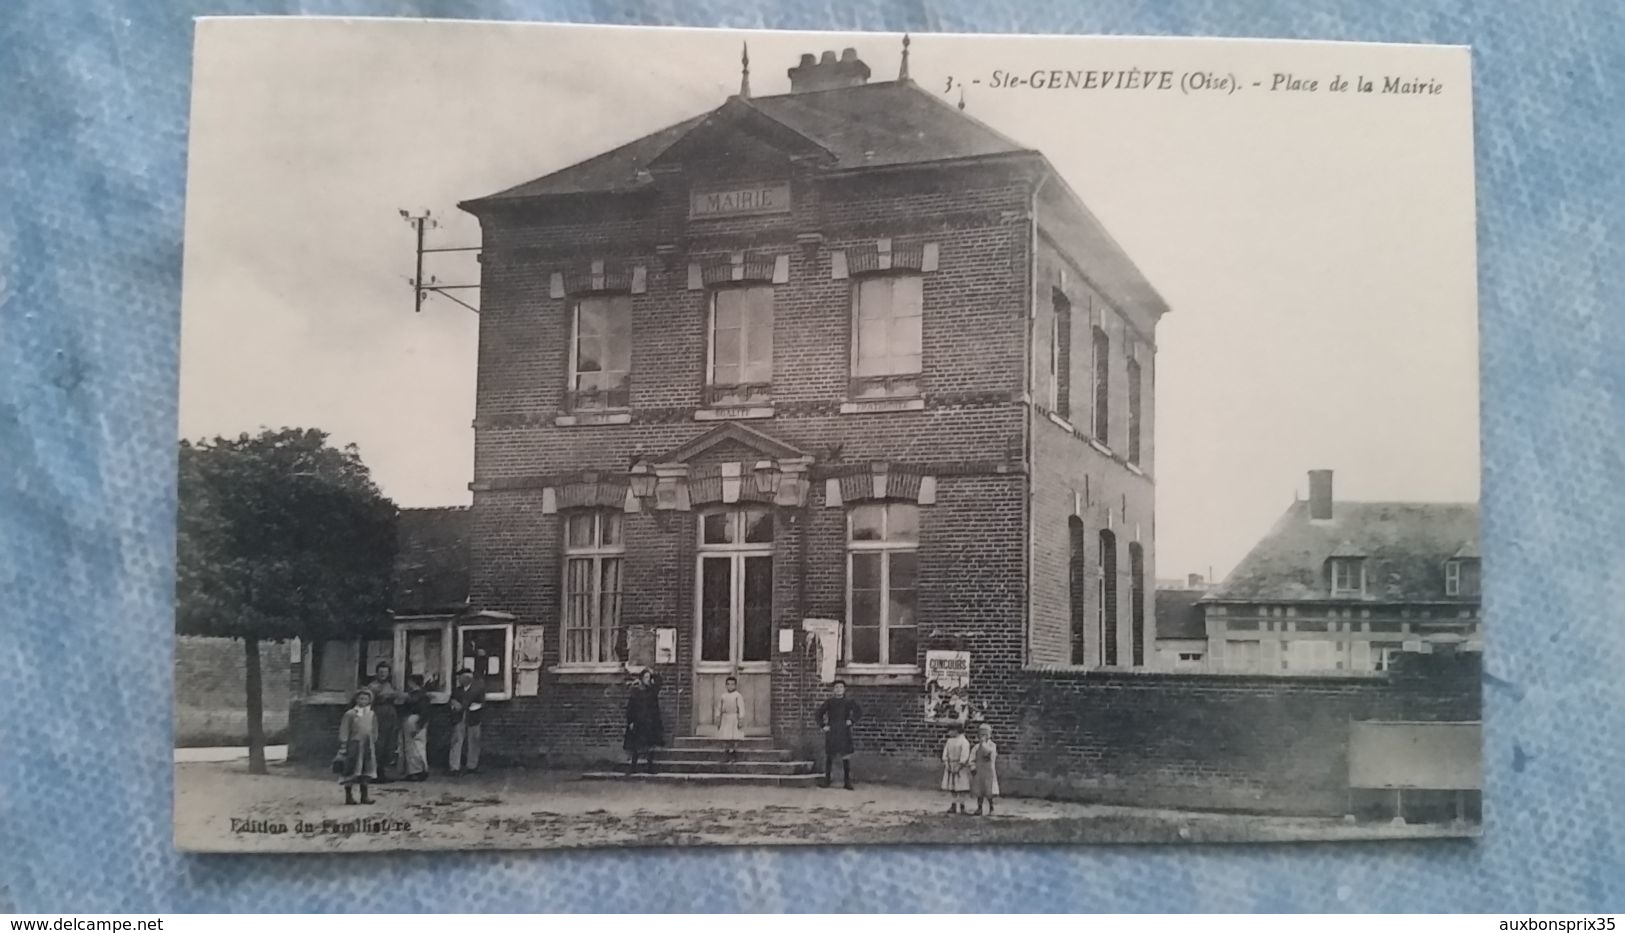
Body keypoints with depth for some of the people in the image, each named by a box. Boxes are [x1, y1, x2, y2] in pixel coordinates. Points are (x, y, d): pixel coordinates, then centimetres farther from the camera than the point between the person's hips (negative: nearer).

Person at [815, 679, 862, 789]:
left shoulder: (849, 702, 5)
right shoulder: (829, 702, 5)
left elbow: (859, 711, 8)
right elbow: (819, 713, 9)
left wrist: (852, 721, -3)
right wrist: (823, 726, -2)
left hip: (844, 733, 0)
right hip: (831, 733, 0)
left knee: (846, 758, -1)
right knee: (829, 757, 5)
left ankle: (847, 782, 4)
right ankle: (827, 779, 16)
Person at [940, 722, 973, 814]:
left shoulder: (964, 742, -10)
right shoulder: (949, 741, 10)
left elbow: (964, 756, -14)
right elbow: (945, 753, 9)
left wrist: (958, 767, -17)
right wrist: (946, 764, -5)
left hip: (960, 766, -6)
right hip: (950, 766, 6)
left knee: (961, 788, -5)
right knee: (951, 787, 3)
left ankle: (962, 806, -1)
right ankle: (953, 806, 6)